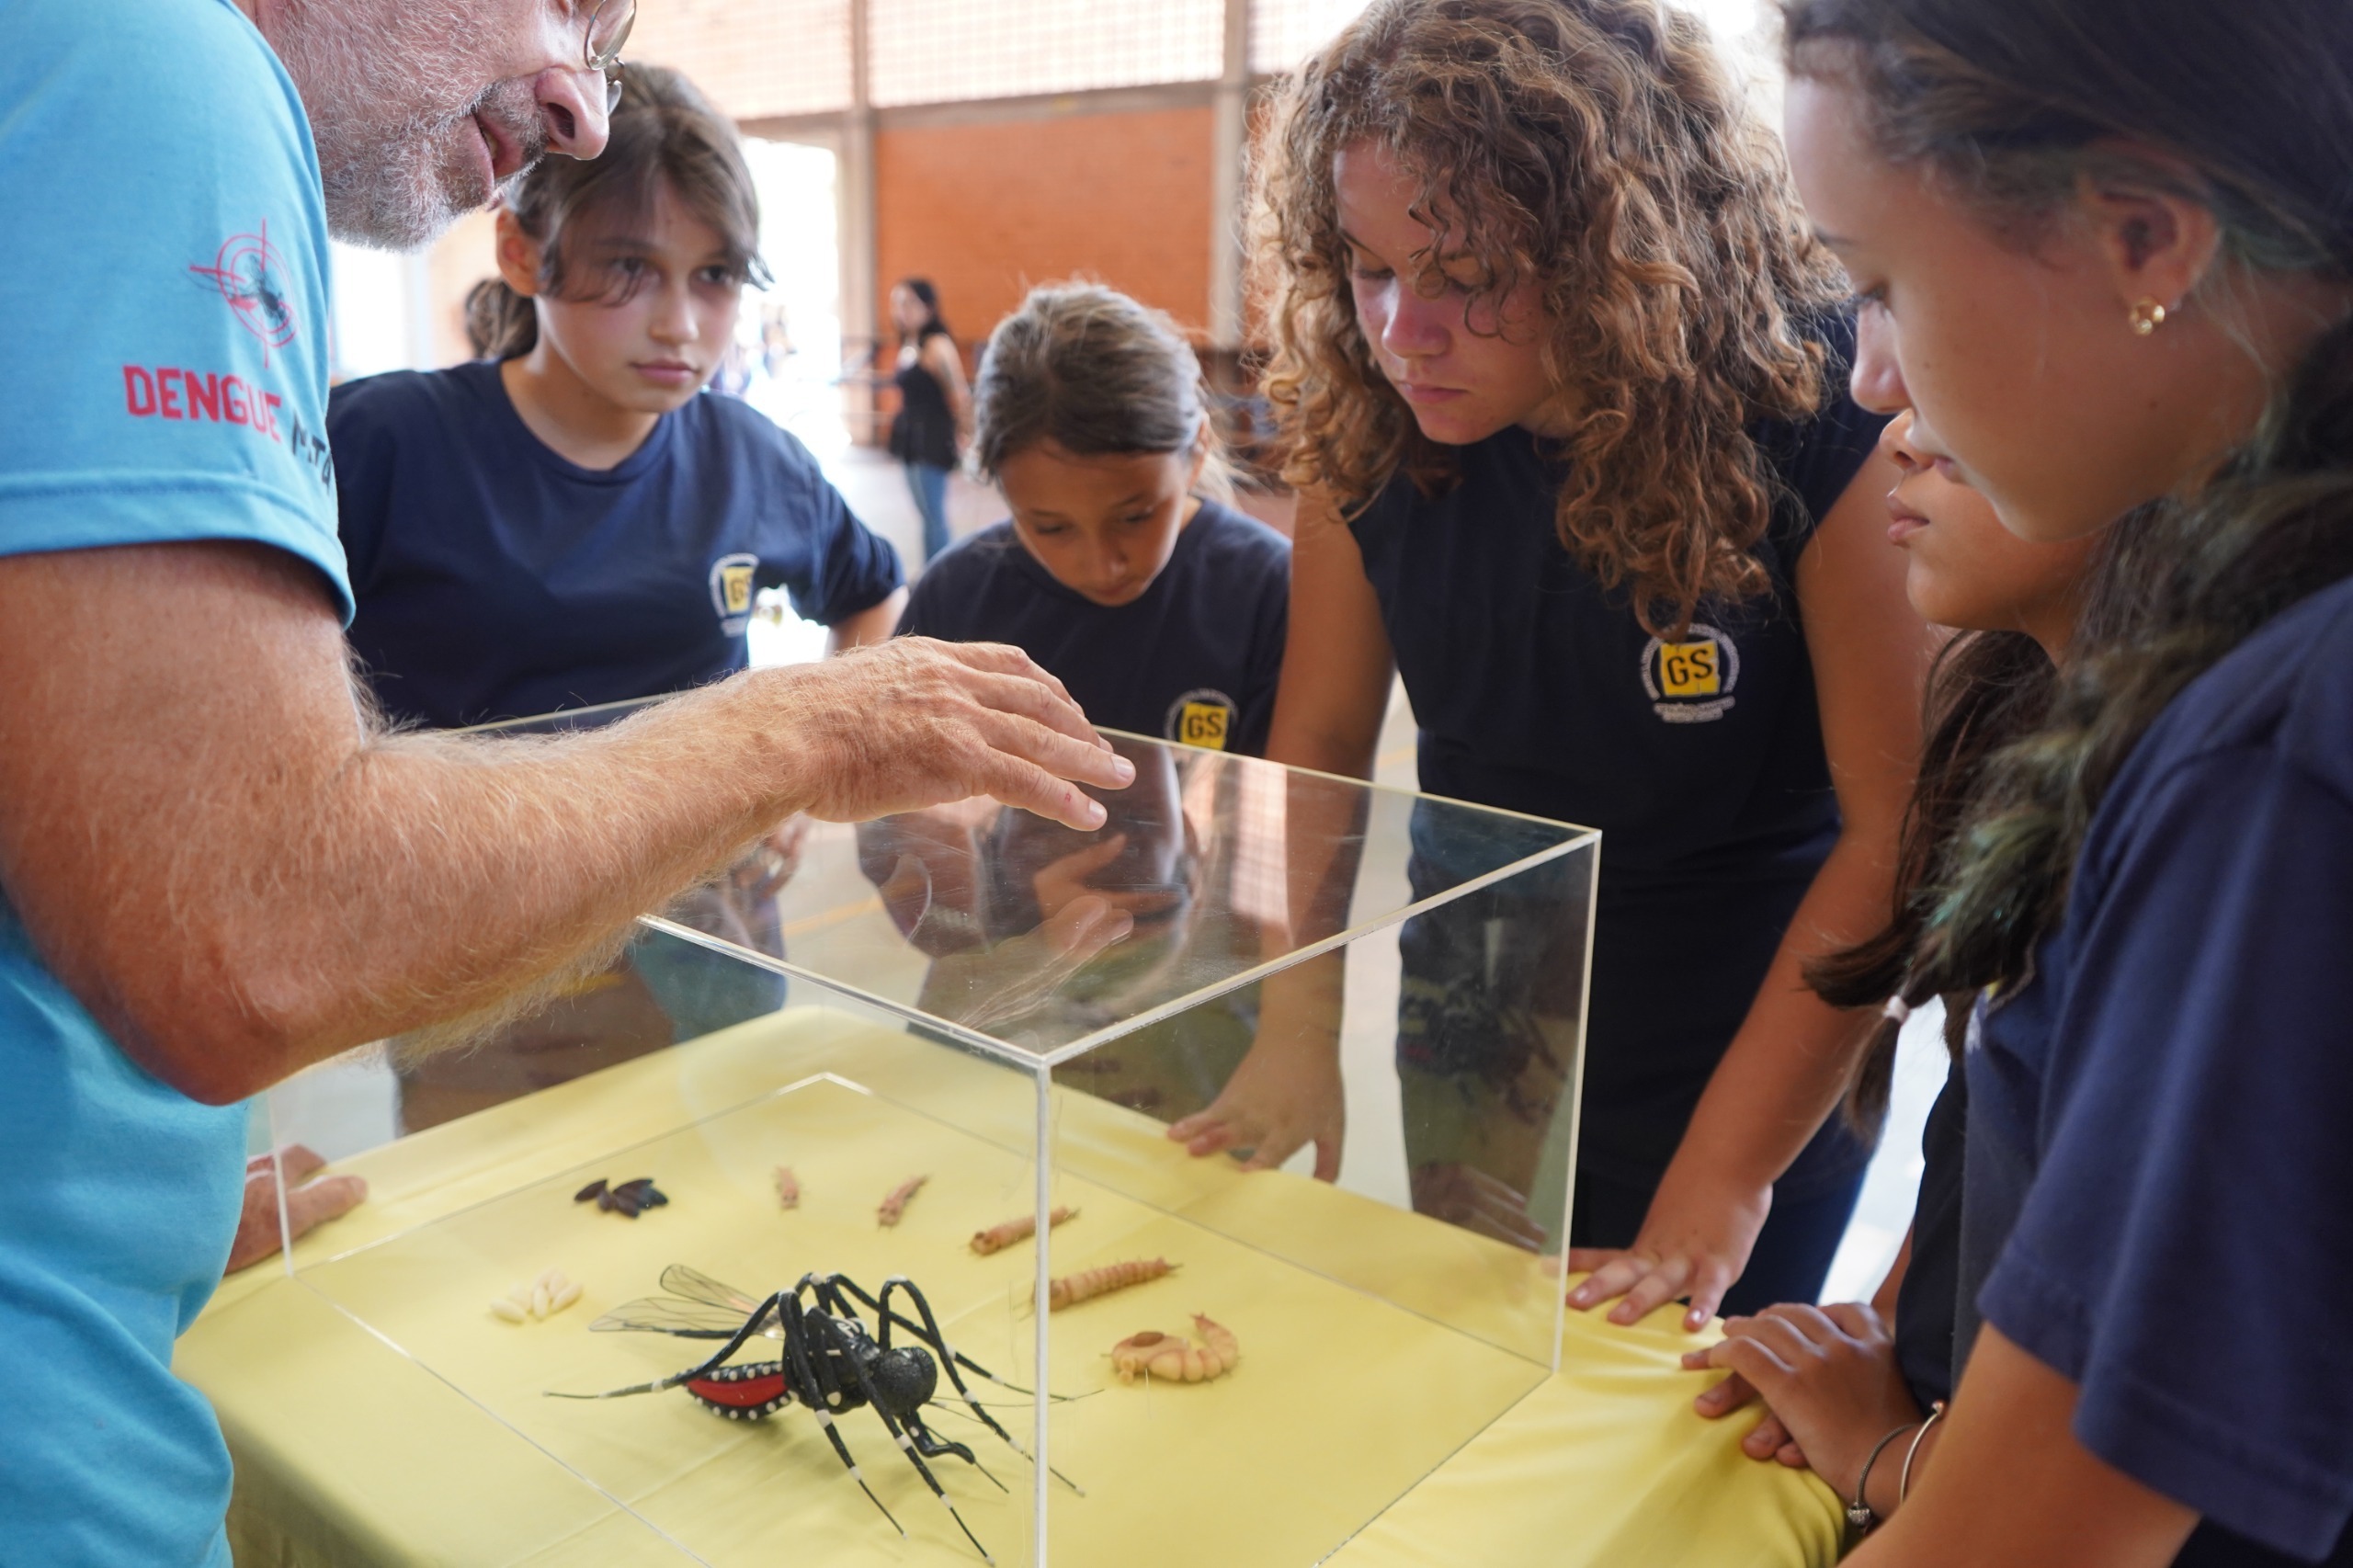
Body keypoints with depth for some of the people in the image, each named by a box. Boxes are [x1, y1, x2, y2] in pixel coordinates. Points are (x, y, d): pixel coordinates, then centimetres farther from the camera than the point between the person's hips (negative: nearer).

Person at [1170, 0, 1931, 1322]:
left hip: (1753, 1045, -4)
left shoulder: (1821, 421, -24)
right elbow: (1319, 742, -4)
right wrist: (1295, 1029, -14)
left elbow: (1895, 830, -22)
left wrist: (1720, 1184, -23)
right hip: (1478, 1052, 4)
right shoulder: (1369, 423, -12)